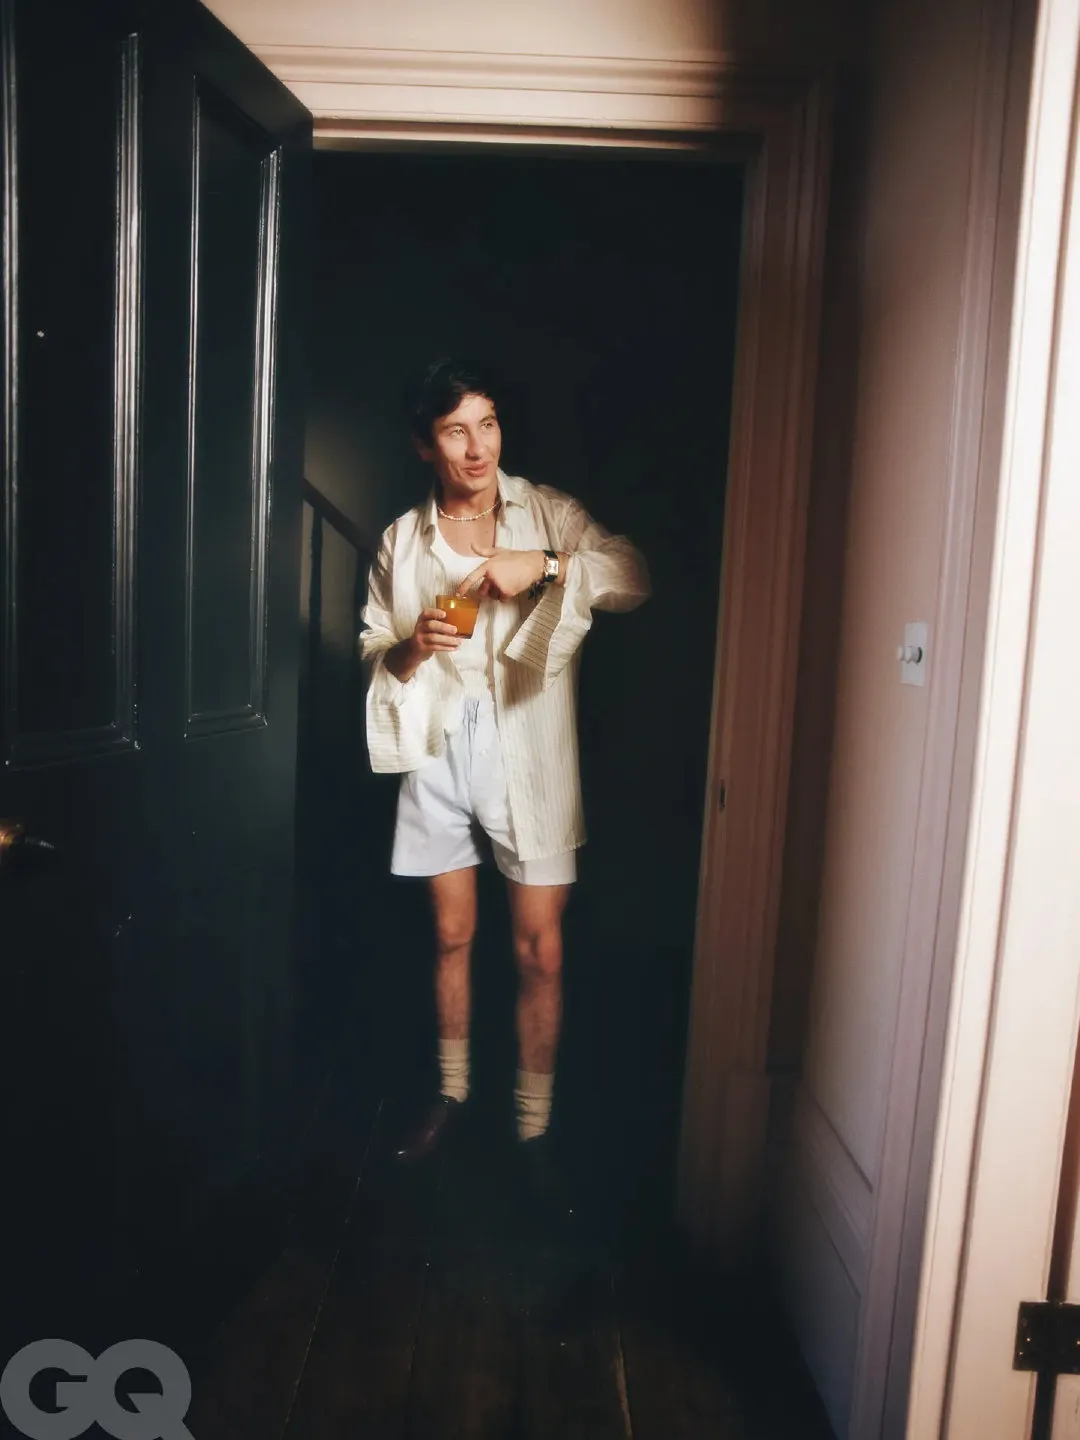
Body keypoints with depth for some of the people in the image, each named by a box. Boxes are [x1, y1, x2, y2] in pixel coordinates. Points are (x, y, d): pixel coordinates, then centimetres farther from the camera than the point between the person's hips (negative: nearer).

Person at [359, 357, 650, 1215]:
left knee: (541, 949, 1)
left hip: (530, 750, -2)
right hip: (440, 745, 2)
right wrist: (408, 648, -14)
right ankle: (453, 1092, 36)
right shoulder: (403, 540, 6)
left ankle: (535, 1123, 21)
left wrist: (547, 566, -25)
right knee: (453, 935, 14)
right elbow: (374, 649, 9)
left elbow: (634, 577, -11)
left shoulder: (548, 513, 0)